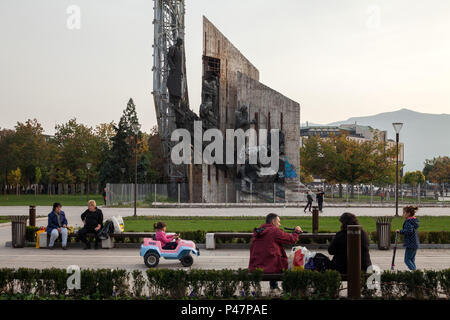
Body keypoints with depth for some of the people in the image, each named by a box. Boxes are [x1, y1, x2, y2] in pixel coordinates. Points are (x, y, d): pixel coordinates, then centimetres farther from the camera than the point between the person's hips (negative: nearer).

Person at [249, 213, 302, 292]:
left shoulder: (256, 232, 11)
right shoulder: (274, 231, -9)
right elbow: (292, 239, -2)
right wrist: (297, 231, 19)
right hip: (270, 268, -7)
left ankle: (274, 286, 39)